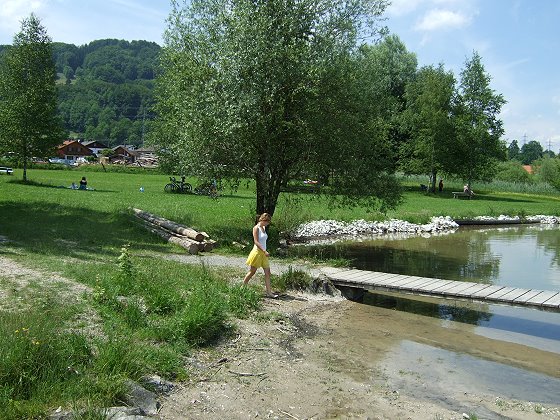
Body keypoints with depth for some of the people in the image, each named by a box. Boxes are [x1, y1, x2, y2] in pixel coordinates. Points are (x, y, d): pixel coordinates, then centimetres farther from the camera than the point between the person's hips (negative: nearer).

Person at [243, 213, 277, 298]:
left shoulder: (264, 228, 12)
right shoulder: (256, 228, -12)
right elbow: (256, 242, -18)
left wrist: (264, 251, 16)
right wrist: (264, 251, -24)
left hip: (263, 253, 8)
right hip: (257, 252, -8)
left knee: (267, 272, 3)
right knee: (252, 272, 2)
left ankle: (269, 292, 4)